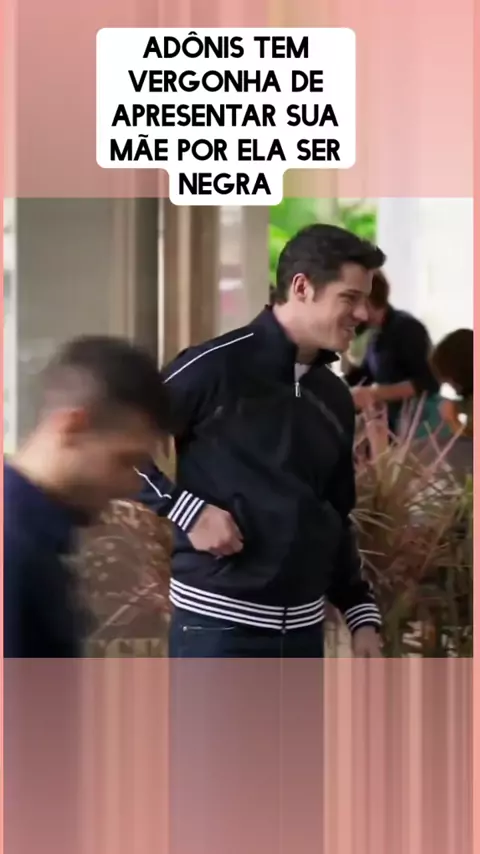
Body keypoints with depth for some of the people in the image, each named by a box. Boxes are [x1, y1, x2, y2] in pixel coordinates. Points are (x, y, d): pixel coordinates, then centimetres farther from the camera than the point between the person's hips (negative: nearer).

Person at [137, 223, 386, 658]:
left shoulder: (334, 398, 12)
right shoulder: (217, 367, -10)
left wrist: (362, 614, 13)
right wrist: (187, 511, -16)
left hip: (302, 627, 7)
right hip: (218, 624, -7)